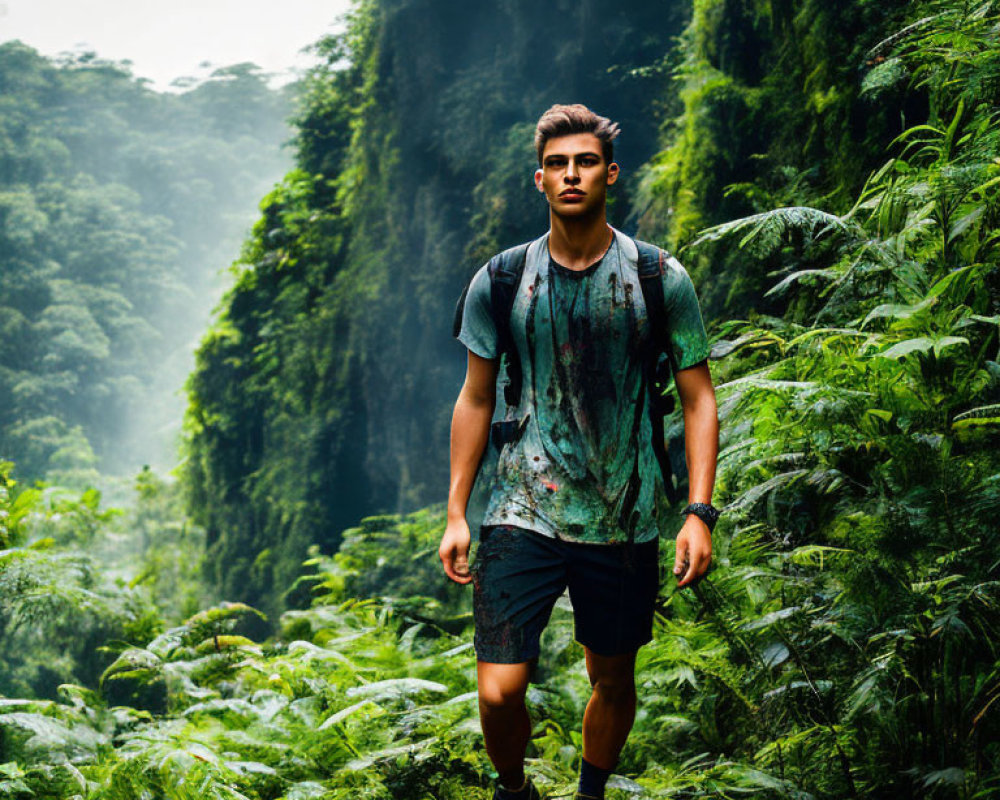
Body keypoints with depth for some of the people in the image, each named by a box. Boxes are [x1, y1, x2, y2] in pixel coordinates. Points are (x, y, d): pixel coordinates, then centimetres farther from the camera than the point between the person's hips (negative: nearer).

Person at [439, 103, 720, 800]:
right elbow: (476, 401, 10)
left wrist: (700, 513, -7)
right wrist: (456, 515, 8)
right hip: (524, 514, 0)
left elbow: (699, 401, 2)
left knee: (614, 682, 14)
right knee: (499, 692, -7)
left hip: (625, 521, 1)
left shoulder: (660, 281, -2)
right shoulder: (498, 283, 1)